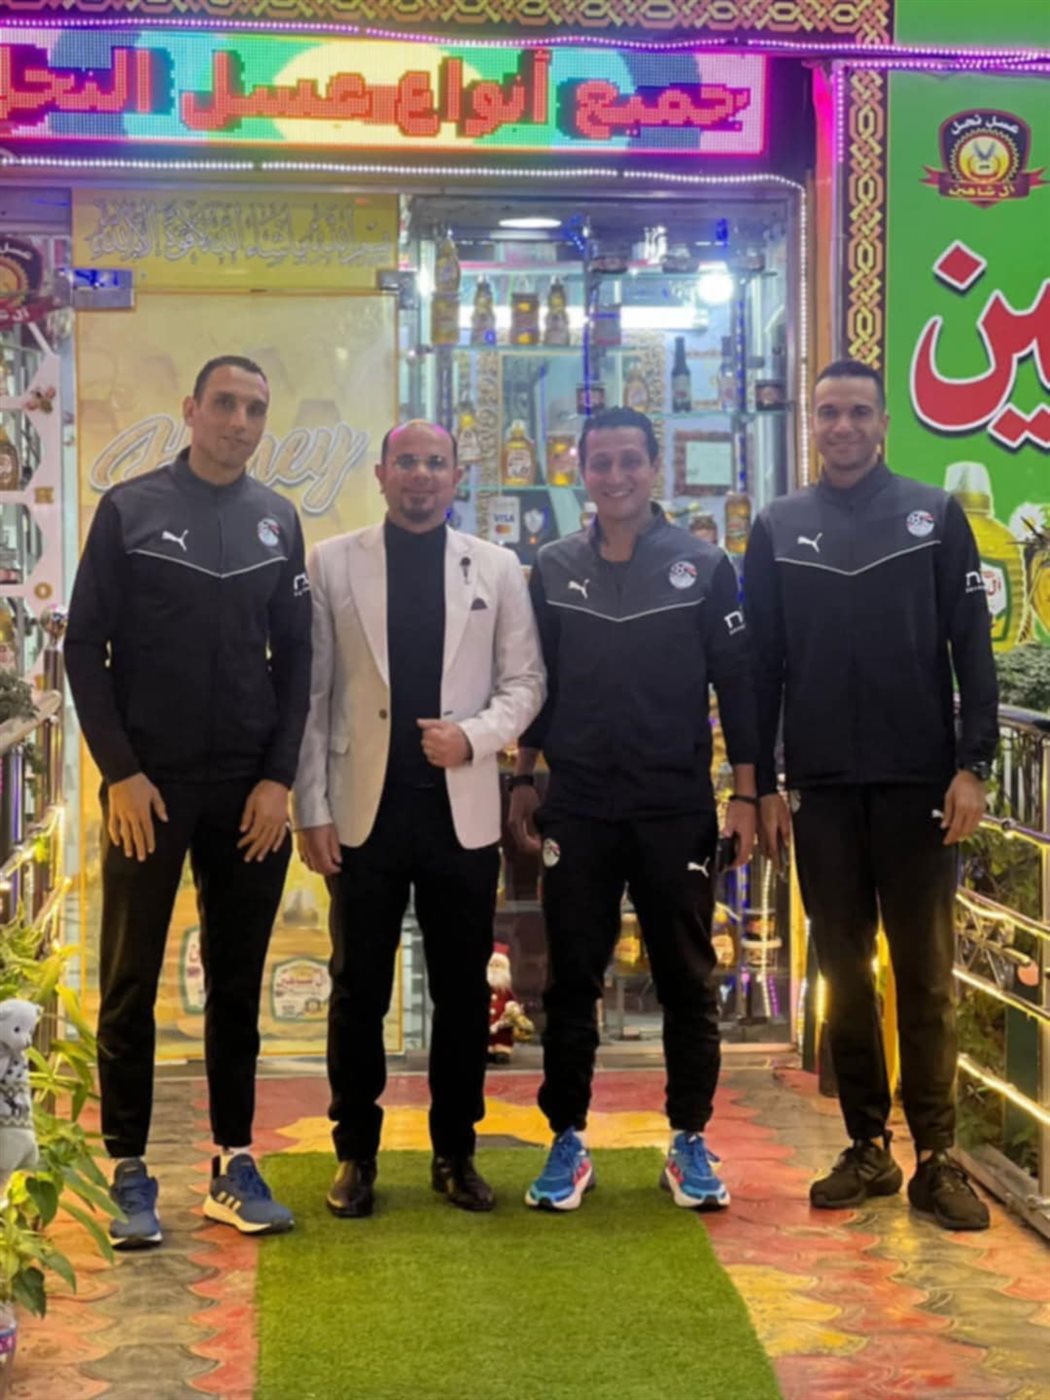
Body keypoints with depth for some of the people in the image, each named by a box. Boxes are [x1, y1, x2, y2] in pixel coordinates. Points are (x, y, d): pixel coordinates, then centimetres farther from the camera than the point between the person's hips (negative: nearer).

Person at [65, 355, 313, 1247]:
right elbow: (86, 648, -3)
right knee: (130, 984, 1)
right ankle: (130, 1171, 9)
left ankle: (234, 1164, 16)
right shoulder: (129, 510, 0)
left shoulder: (278, 522, 9)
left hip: (249, 789, 3)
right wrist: (121, 772, -11)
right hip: (148, 783, -3)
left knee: (237, 985, 8)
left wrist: (278, 777, -1)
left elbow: (295, 659, 9)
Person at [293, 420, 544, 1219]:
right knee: (359, 988, 5)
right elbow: (310, 692, 1)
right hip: (366, 808, -1)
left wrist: (475, 736, -13)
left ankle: (455, 1151, 20)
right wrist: (311, 807, -4)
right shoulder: (333, 563, 3)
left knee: (463, 990, 7)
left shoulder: (496, 568, 7)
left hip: (462, 808, 1)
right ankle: (356, 1153, 17)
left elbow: (525, 681, 7)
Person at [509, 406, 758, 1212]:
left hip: (677, 808, -1)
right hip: (578, 808, 2)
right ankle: (568, 1141, 15)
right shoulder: (553, 571, 5)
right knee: (572, 980, 5)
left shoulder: (704, 566, -1)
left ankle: (691, 1141, 17)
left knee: (687, 979, 6)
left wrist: (747, 793, -4)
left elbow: (737, 682, -1)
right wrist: (523, 782, 7)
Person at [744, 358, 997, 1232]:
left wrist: (973, 765, -8)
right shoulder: (778, 528, 8)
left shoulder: (935, 515, 4)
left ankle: (936, 1157, 9)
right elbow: (762, 664, 8)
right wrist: (765, 785, 4)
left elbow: (972, 646, 0)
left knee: (926, 975, 2)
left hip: (919, 782, -2)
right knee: (844, 973, 6)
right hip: (822, 788, 2)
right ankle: (868, 1149, 16)